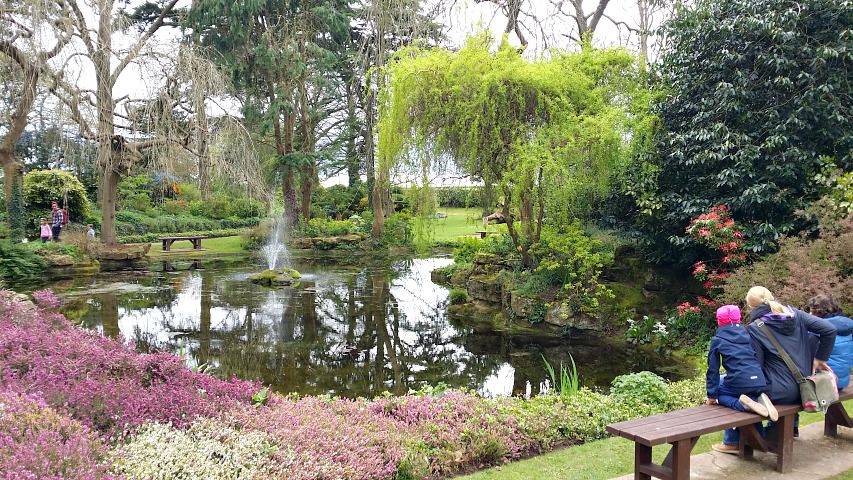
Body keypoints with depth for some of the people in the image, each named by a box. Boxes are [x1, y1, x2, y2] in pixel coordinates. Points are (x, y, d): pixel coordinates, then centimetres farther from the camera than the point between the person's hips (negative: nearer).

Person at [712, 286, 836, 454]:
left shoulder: (754, 329, -13)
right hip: (803, 389, 7)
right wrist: (820, 358, 11)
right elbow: (829, 329, 0)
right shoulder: (795, 314, 2)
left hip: (780, 392, -7)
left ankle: (732, 442, 13)